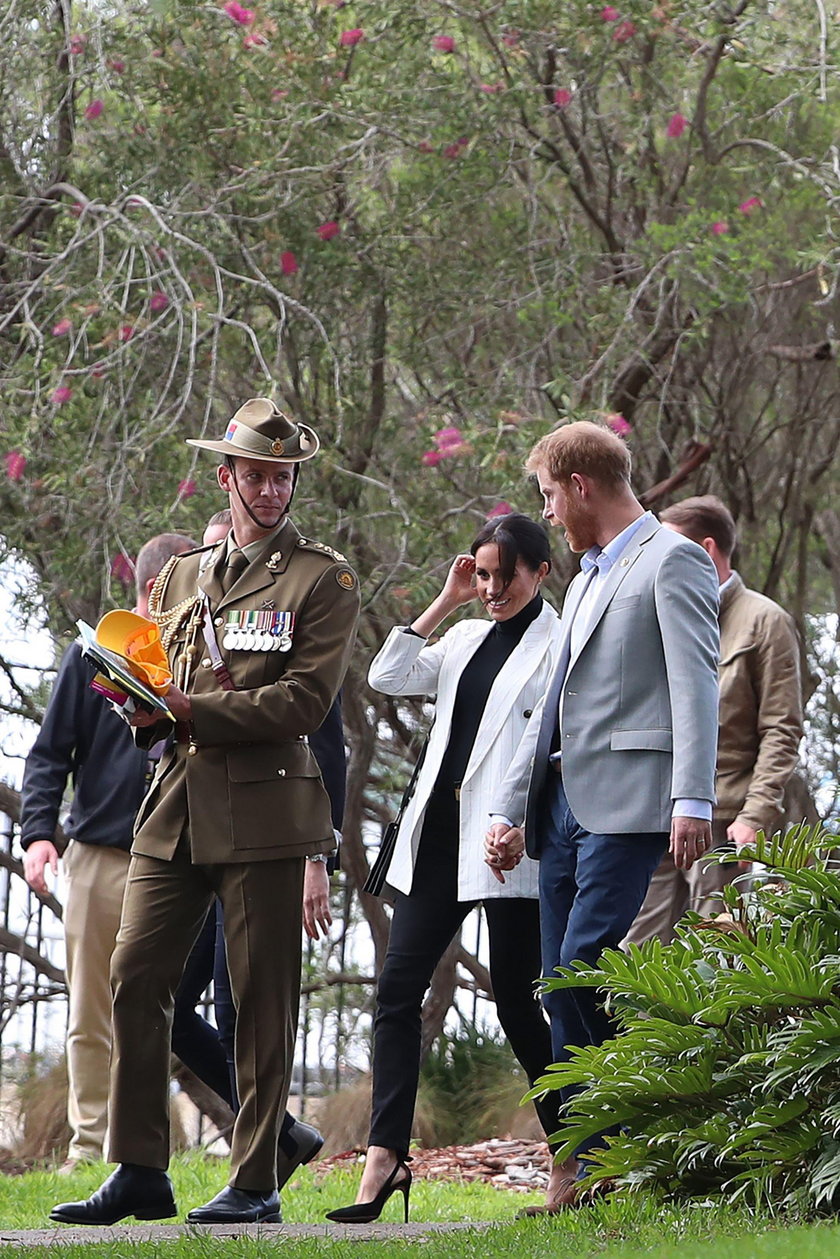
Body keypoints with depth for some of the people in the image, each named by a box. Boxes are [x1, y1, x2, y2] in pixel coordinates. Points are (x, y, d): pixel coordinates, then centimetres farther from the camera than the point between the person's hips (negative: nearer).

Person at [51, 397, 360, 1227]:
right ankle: (139, 1173, 4)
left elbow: (305, 700, -9)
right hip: (176, 808, 5)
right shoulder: (179, 576, 19)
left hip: (263, 809, -5)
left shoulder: (323, 579, 1)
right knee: (134, 979, -2)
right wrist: (146, 707, 0)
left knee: (262, 997, -2)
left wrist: (194, 710, -14)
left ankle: (256, 1181, 5)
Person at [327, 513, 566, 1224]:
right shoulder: (465, 639, 19)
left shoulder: (561, 646, -2)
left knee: (515, 998, -3)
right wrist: (445, 603, 6)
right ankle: (386, 1158, -8)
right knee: (399, 985, -4)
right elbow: (388, 677, 8)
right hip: (441, 833, 7)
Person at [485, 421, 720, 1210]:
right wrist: (509, 808, 23)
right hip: (563, 804, 9)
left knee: (586, 969, -18)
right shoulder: (587, 577, 26)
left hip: (626, 805, -9)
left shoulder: (671, 561, -3)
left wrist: (692, 801, -23)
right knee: (562, 990, 4)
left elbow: (695, 686, -13)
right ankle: (584, 1172, 5)